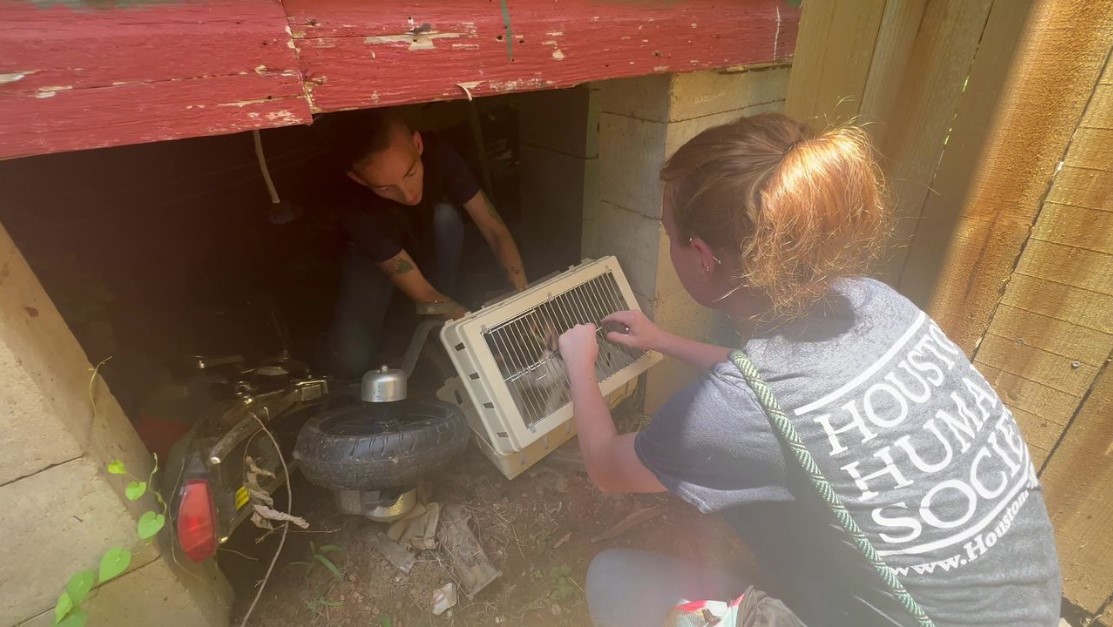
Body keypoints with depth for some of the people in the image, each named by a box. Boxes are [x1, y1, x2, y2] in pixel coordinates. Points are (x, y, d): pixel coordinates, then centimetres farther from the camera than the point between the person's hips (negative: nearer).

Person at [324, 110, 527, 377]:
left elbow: (495, 230, -31)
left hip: (430, 245, 3)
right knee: (352, 360, -24)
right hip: (375, 257, -3)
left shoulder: (438, 154, -34)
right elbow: (421, 293, -37)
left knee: (446, 216, -35)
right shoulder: (359, 211, -39)